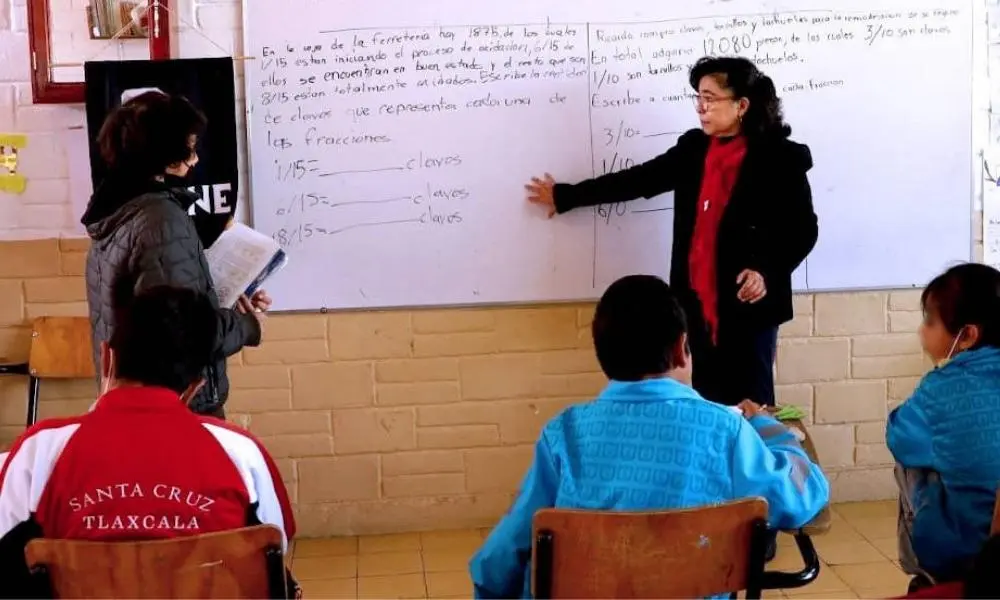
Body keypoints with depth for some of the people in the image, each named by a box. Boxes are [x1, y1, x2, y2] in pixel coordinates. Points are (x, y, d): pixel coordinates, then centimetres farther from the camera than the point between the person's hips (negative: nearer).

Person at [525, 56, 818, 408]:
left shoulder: (780, 158, -7)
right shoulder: (693, 147, 9)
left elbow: (803, 229, -5)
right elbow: (637, 179, 16)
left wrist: (767, 272, -21)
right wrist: (565, 196, 18)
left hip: (748, 304, -5)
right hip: (700, 302, 5)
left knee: (750, 403, -2)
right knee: (708, 402, 10)